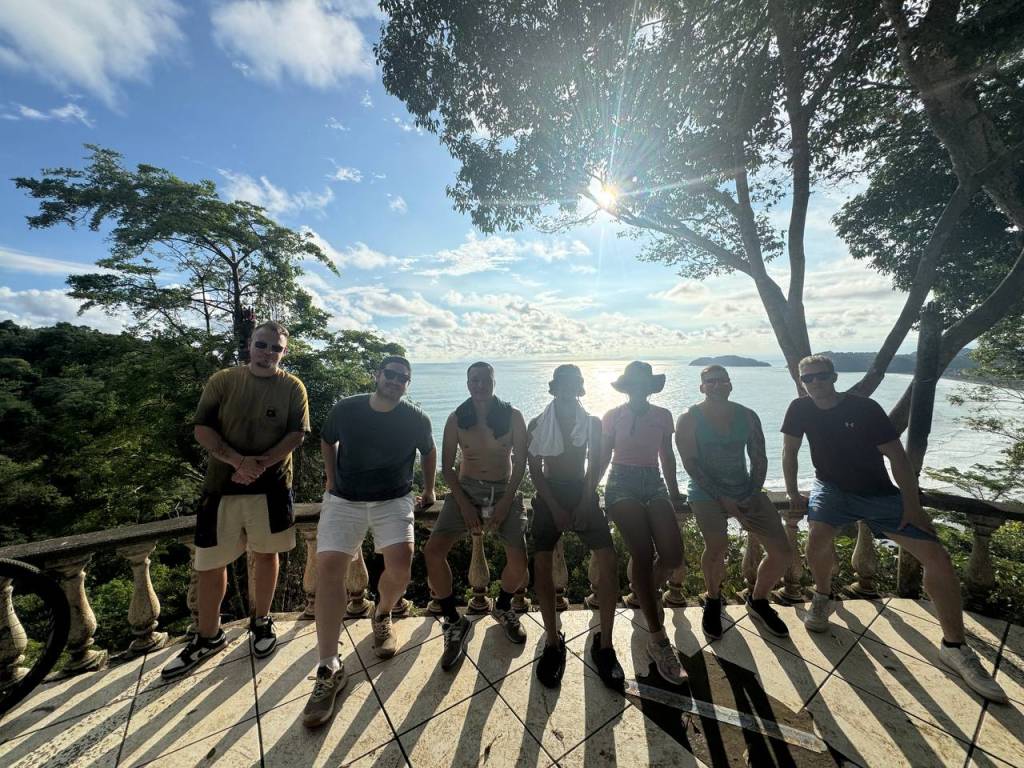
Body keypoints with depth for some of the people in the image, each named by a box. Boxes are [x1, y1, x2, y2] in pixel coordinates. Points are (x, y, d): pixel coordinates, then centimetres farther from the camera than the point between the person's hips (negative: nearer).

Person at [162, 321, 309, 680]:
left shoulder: (293, 387, -2)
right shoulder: (223, 380, 1)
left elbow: (297, 434, -7)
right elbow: (202, 429, -4)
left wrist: (261, 463, -20)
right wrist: (237, 460, -19)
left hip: (271, 487, -1)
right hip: (222, 485, 1)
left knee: (266, 554, 13)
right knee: (210, 564, 10)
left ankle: (261, 621, 35)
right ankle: (208, 636, 32)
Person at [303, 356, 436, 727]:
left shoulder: (416, 419, -6)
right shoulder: (345, 410, -4)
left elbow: (428, 452, 13)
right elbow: (327, 441, 16)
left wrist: (429, 490, 17)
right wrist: (331, 479, 12)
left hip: (393, 500, 0)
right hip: (343, 499, 1)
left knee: (400, 564, -17)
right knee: (328, 568, -13)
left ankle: (382, 616, 18)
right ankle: (329, 668, 3)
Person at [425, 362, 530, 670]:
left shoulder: (512, 417, -2)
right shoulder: (456, 419, 0)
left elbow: (520, 462, -2)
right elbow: (447, 467, 0)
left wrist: (505, 503, -11)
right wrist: (464, 505, -10)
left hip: (505, 491, 0)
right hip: (466, 489, 1)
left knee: (519, 564, -14)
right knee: (433, 550, -19)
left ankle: (503, 608, 23)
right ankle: (453, 621, 6)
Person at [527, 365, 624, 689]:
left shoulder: (593, 423, 4)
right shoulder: (537, 424, 2)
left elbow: (594, 467, 1)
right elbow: (535, 470, -2)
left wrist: (585, 504, -10)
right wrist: (556, 508, -10)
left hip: (583, 493, 1)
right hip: (549, 494, 0)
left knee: (608, 562, -11)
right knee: (541, 563, -11)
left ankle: (604, 644, 5)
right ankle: (553, 641, 7)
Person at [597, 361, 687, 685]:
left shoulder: (663, 416, 11)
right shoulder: (613, 416, 3)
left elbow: (667, 456, 19)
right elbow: (603, 456, 8)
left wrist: (674, 492, 20)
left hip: (654, 483, 3)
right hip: (622, 483, -3)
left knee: (672, 554, -12)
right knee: (644, 553, -17)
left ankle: (648, 590, 23)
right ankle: (658, 641, -5)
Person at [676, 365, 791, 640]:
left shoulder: (747, 416, 5)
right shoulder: (689, 419, -8)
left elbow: (759, 459, 7)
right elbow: (691, 464, -12)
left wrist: (752, 495, -5)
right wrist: (722, 498, -16)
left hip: (746, 491, 5)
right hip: (706, 492, -4)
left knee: (782, 552, -2)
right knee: (717, 546, -24)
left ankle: (757, 601, 27)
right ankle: (713, 602, 8)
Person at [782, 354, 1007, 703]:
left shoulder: (865, 408, -14)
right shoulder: (800, 409, -9)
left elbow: (896, 455, -9)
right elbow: (789, 452, 0)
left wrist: (912, 506, -12)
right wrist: (793, 494, 2)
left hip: (879, 494, 0)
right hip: (832, 489, 0)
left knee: (937, 557, -8)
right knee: (818, 537, -26)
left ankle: (954, 649, 13)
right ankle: (823, 598, 5)